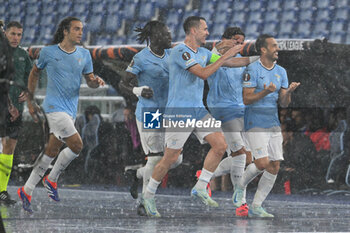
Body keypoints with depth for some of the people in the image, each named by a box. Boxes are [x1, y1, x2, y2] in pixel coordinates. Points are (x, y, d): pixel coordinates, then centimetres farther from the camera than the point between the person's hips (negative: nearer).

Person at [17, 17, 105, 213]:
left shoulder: (84, 55, 8)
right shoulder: (48, 52, -4)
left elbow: (90, 81, 12)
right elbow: (35, 73, 10)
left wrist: (96, 81, -13)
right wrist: (30, 101, 13)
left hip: (71, 109, 6)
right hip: (54, 107, -6)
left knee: (52, 151, 8)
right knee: (77, 145, -16)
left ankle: (27, 191, 17)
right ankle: (52, 180, 5)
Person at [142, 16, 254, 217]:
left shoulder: (203, 52, 12)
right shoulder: (180, 51, -15)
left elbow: (229, 62, 18)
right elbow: (203, 73, -24)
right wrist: (226, 55, -20)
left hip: (198, 110, 8)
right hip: (179, 112, -8)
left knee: (220, 145, -4)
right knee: (170, 158, -4)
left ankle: (200, 188, 5)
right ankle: (149, 195, 13)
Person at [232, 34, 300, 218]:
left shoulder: (281, 72, 11)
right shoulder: (252, 70, -8)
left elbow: (283, 103, 10)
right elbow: (246, 99, -11)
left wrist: (288, 92, -11)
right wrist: (265, 92, -26)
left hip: (274, 124, 6)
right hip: (255, 124, -6)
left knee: (274, 167, 0)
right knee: (262, 163, -17)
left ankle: (256, 207, 9)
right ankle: (240, 186, 13)